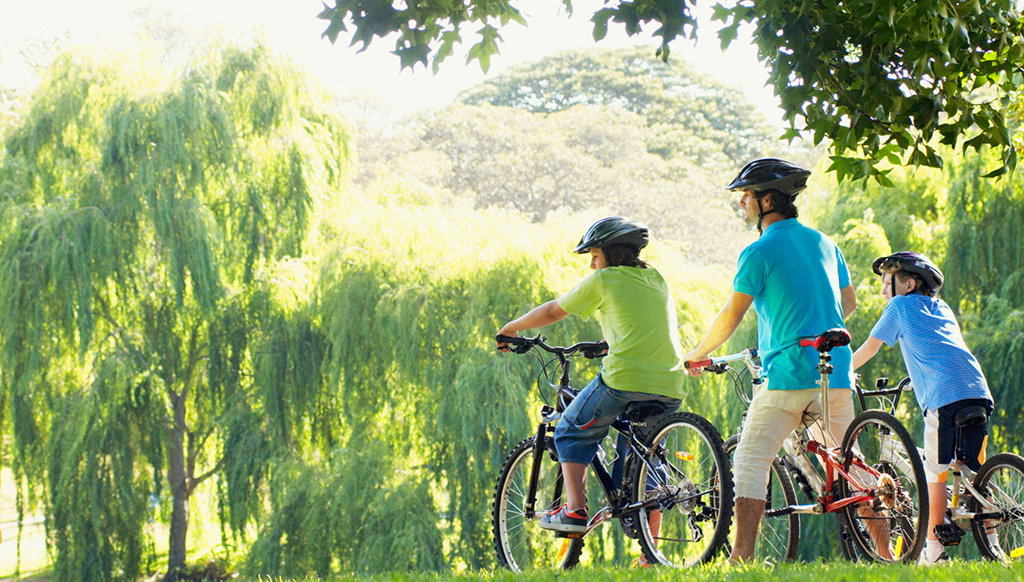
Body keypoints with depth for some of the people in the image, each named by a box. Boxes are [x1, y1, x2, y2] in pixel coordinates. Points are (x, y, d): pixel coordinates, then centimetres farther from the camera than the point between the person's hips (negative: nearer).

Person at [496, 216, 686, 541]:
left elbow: (553, 311, 15)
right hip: (671, 388, 6)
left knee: (572, 432, 16)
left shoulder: (604, 280, 5)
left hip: (625, 379, -6)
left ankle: (574, 511, 1)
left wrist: (511, 328, 28)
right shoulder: (656, 279, 21)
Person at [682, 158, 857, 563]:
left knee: (750, 462, -2)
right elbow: (848, 303, 24)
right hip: (836, 374, 6)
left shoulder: (760, 252, -7)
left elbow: (731, 317, -6)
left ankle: (742, 558, -10)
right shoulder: (824, 244, 14)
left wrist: (696, 355, 8)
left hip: (787, 375, -6)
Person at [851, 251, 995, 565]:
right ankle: (991, 546, 6)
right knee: (974, 473, 10)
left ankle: (933, 551, 0)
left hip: (944, 396, -6)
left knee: (935, 474, 1)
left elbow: (868, 349, 17)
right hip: (978, 391, 6)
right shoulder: (943, 309, 30)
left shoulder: (901, 305, 13)